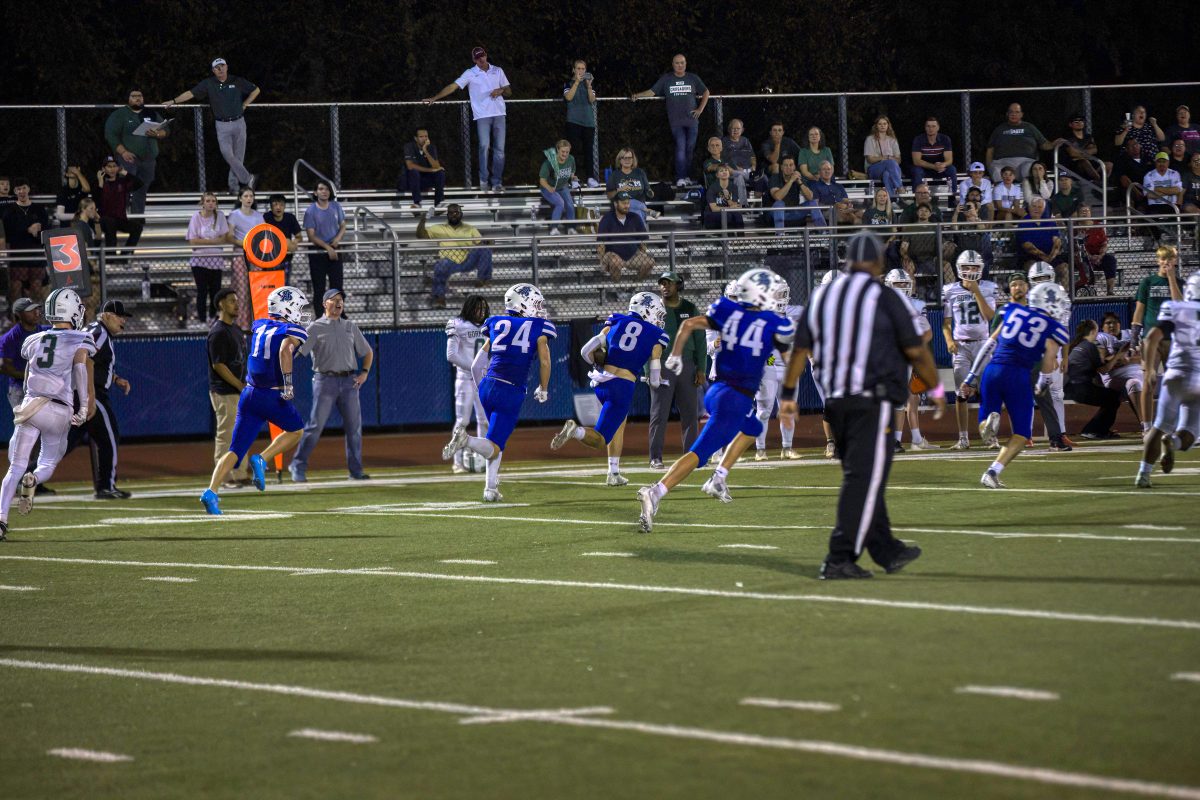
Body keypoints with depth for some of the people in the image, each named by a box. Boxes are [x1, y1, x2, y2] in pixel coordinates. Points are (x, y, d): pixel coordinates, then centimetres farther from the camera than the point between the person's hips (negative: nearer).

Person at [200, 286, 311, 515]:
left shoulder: (260, 325, 13)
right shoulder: (292, 331, -7)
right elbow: (285, 351, -26)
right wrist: (288, 384, -23)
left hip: (249, 393, 5)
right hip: (273, 397, -5)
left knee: (236, 450, 3)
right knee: (295, 431, 22)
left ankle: (212, 491, -13)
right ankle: (261, 460, 1)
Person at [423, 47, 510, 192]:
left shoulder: (498, 71, 14)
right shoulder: (470, 74, 5)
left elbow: (509, 91, 18)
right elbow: (453, 86, -3)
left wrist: (501, 90, -5)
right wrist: (435, 98, -12)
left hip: (499, 114, 3)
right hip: (482, 115, -3)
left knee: (499, 149, 0)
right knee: (484, 147, -14)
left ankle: (497, 182, 4)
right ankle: (484, 181, -9)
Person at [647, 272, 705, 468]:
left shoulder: (690, 309, 8)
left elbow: (700, 340, 9)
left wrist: (701, 369, 1)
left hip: (687, 366, 2)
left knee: (690, 413, 3)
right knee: (659, 413, -3)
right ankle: (655, 457, 0)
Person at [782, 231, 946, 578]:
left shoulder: (822, 296, 12)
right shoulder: (883, 297, -5)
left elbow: (800, 350, 12)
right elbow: (915, 350, -5)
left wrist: (788, 394, 17)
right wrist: (936, 390, 8)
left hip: (833, 401, 7)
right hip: (871, 401, -7)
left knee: (864, 480, 15)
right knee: (864, 481, -6)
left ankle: (887, 552, 23)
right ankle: (839, 559, -12)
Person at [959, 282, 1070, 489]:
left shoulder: (1014, 312, 15)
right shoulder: (1053, 330, 3)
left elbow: (990, 345, 15)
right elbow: (1048, 367, 0)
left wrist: (972, 378, 18)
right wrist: (1040, 388, 22)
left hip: (992, 371, 4)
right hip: (1017, 377, -4)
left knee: (984, 428, 19)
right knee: (1021, 434, 10)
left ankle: (989, 421, -18)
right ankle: (992, 472, -8)